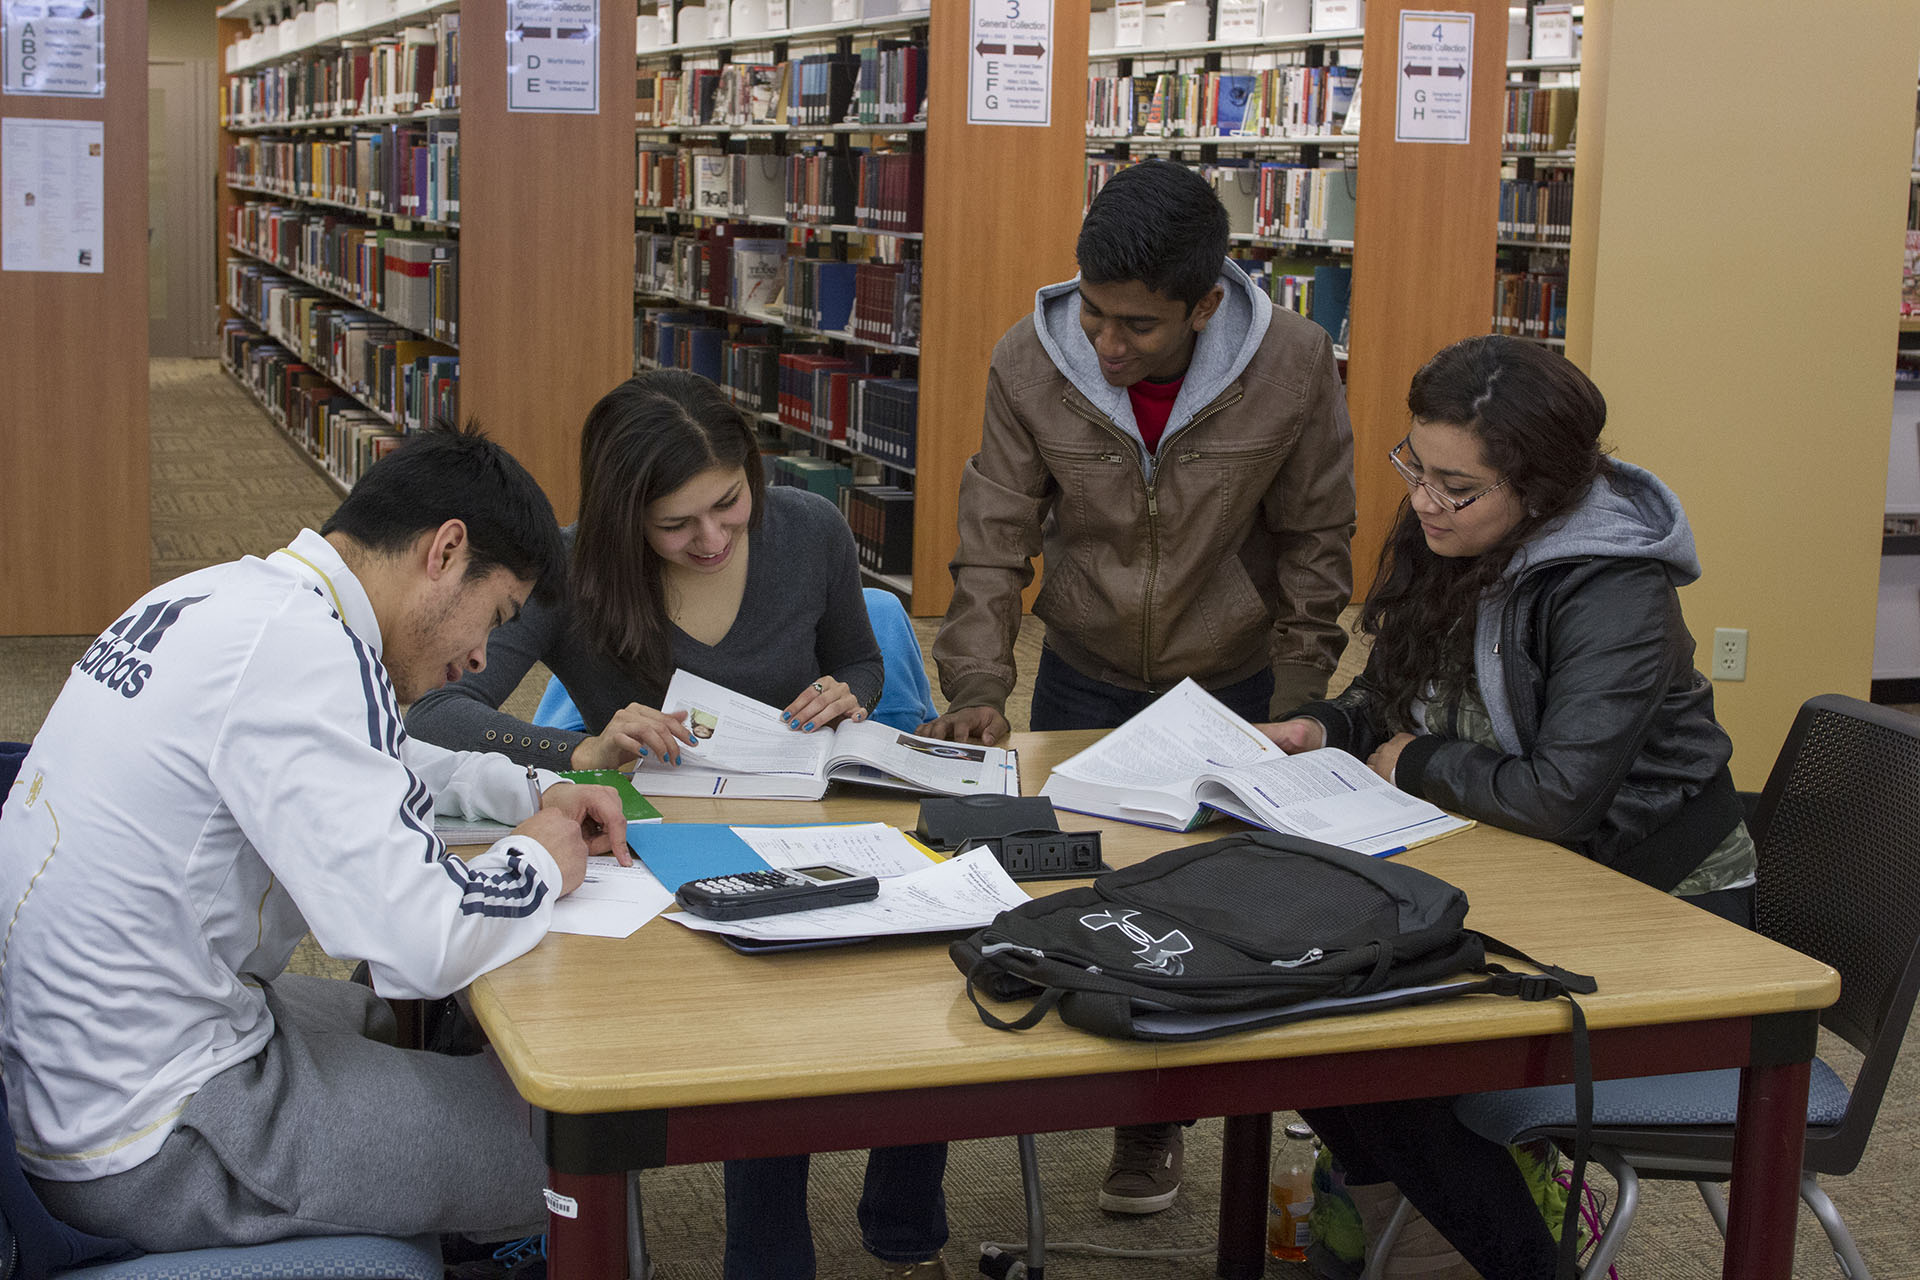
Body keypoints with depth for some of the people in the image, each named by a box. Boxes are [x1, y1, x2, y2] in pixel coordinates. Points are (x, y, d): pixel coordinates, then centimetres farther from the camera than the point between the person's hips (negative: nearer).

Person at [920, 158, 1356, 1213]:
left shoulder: (1292, 364, -20)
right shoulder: (1030, 364, -17)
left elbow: (1314, 544, -8)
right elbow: (995, 538, -10)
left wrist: (1292, 711, -8)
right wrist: (976, 688, -21)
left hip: (1238, 689, -1)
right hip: (1085, 684, 2)